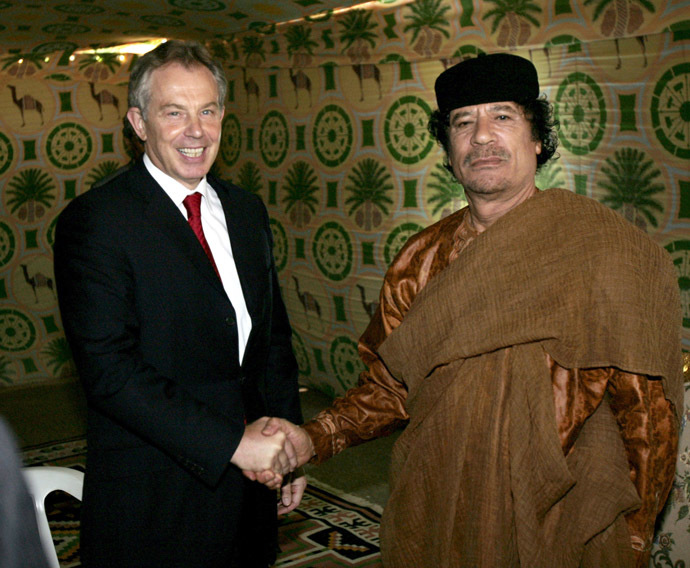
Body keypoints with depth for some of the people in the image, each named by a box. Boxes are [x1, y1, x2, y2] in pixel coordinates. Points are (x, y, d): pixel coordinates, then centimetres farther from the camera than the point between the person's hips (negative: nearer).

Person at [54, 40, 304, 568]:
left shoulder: (246, 210, 8)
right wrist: (232, 441, -21)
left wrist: (287, 448, 6)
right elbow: (109, 370, -20)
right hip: (152, 500, -5)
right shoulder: (94, 221, -13)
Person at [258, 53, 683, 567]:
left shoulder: (606, 250, -11)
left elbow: (646, 414, -8)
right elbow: (391, 384, 5)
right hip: (434, 522, 4)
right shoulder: (424, 258, 1)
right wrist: (314, 439, -9)